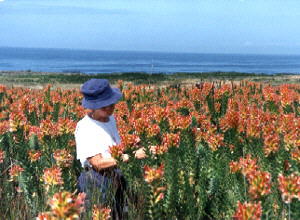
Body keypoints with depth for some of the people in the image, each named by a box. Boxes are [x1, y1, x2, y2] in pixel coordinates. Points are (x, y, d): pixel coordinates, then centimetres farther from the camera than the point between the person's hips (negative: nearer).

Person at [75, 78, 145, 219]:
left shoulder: (110, 118, 10)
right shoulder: (85, 127, -15)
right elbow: (98, 163, -19)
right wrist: (129, 157, -21)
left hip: (116, 180, 7)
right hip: (96, 182, -7)